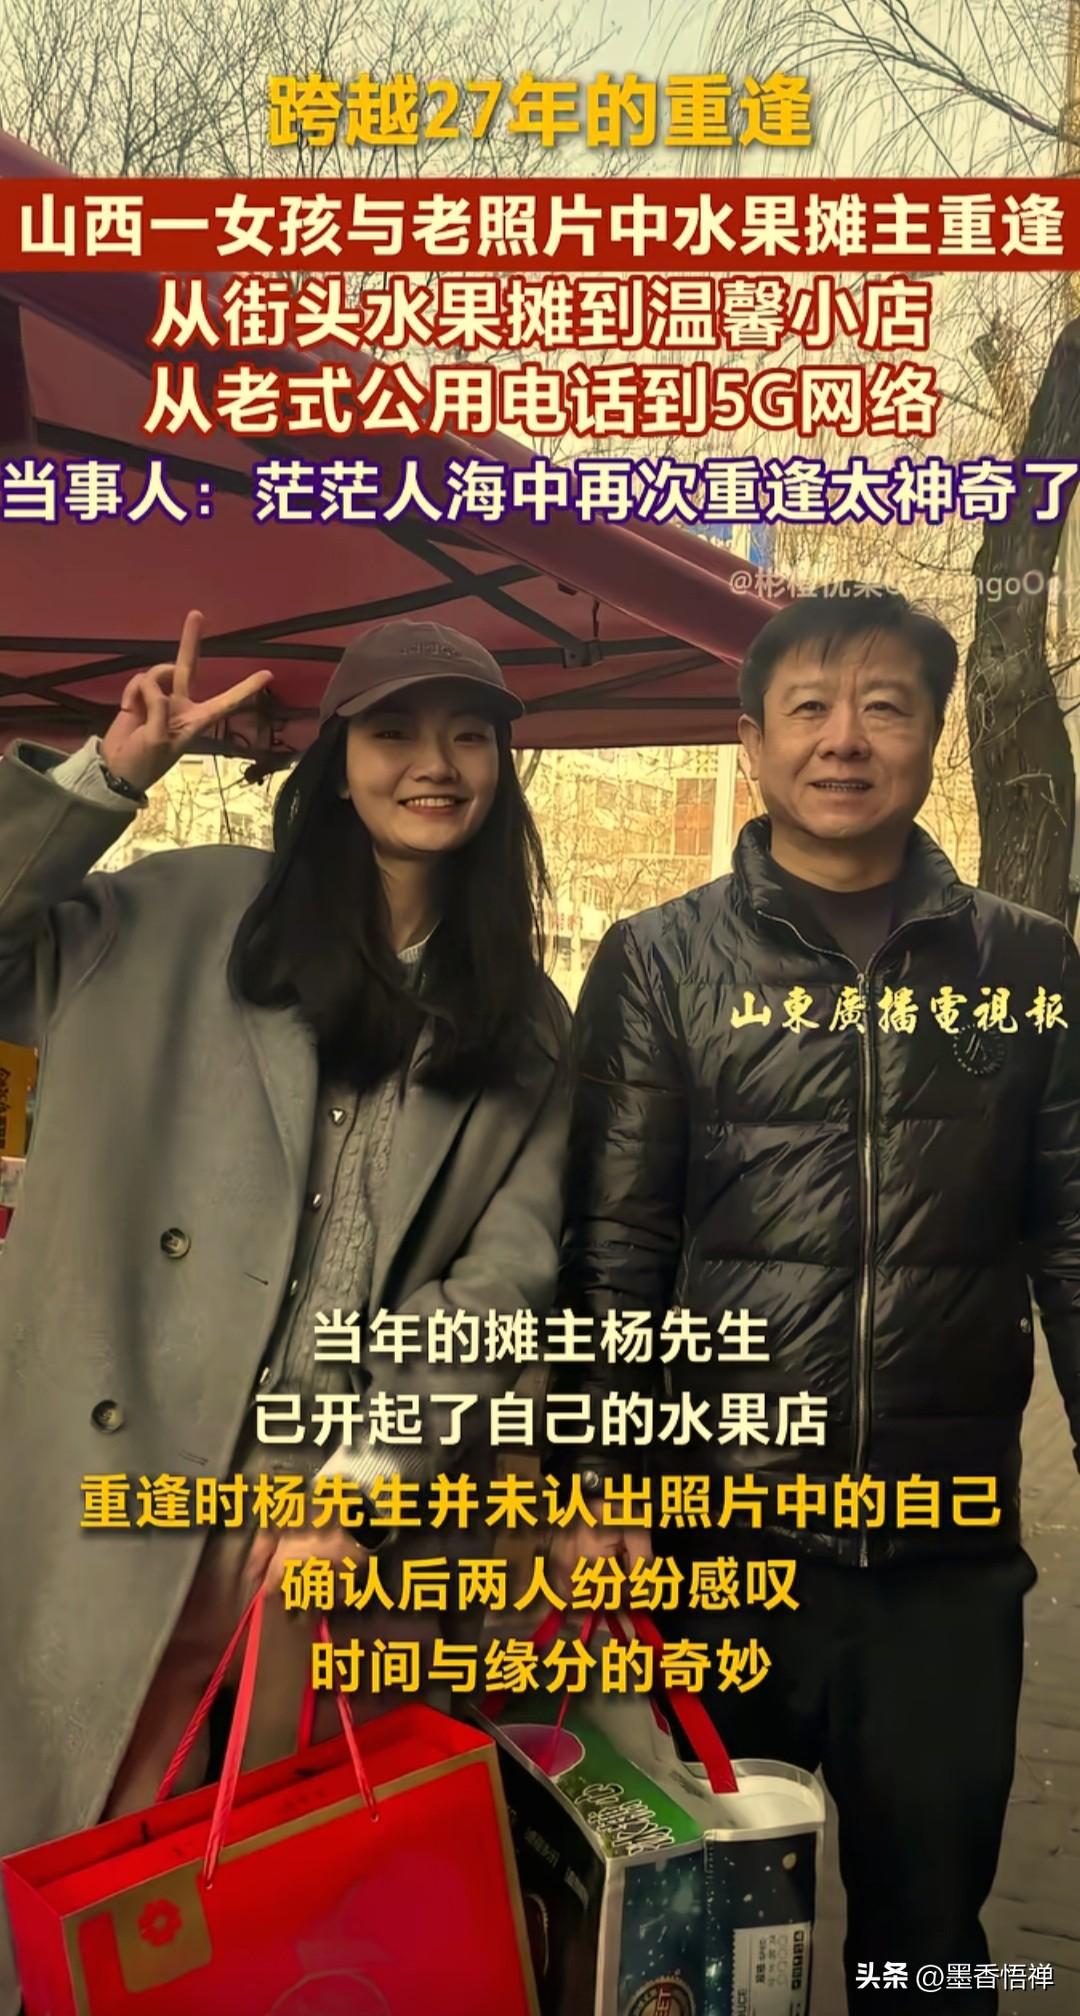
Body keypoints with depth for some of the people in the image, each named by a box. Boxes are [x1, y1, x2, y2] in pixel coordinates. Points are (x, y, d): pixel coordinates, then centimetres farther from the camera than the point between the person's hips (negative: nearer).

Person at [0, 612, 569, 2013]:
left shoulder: (526, 1030, 8)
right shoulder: (188, 917, 3)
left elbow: (504, 1274, 0)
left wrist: (366, 1479, -10)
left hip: (356, 1505, 2)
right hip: (128, 1477, -1)